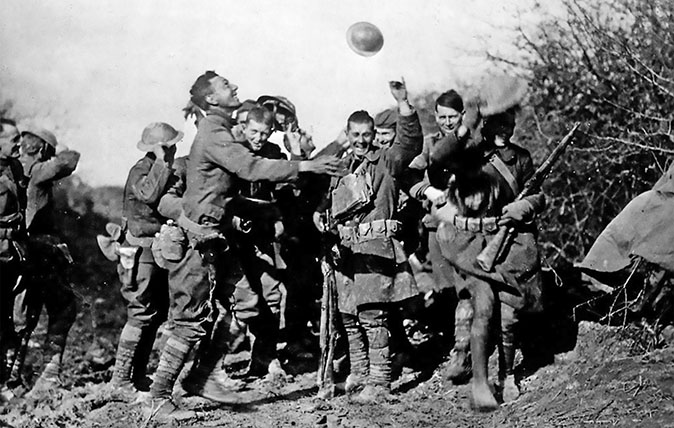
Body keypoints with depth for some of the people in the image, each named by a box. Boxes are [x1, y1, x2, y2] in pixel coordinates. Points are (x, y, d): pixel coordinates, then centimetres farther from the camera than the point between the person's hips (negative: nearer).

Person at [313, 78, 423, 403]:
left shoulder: (386, 162, 2)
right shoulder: (342, 167, 19)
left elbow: (410, 143, -15)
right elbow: (331, 199, 32)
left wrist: (403, 104, -27)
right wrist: (319, 213, 10)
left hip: (375, 248, -6)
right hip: (346, 250, 6)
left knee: (372, 315, -11)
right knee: (349, 316, 11)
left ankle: (379, 382, -7)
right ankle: (358, 373, 25)